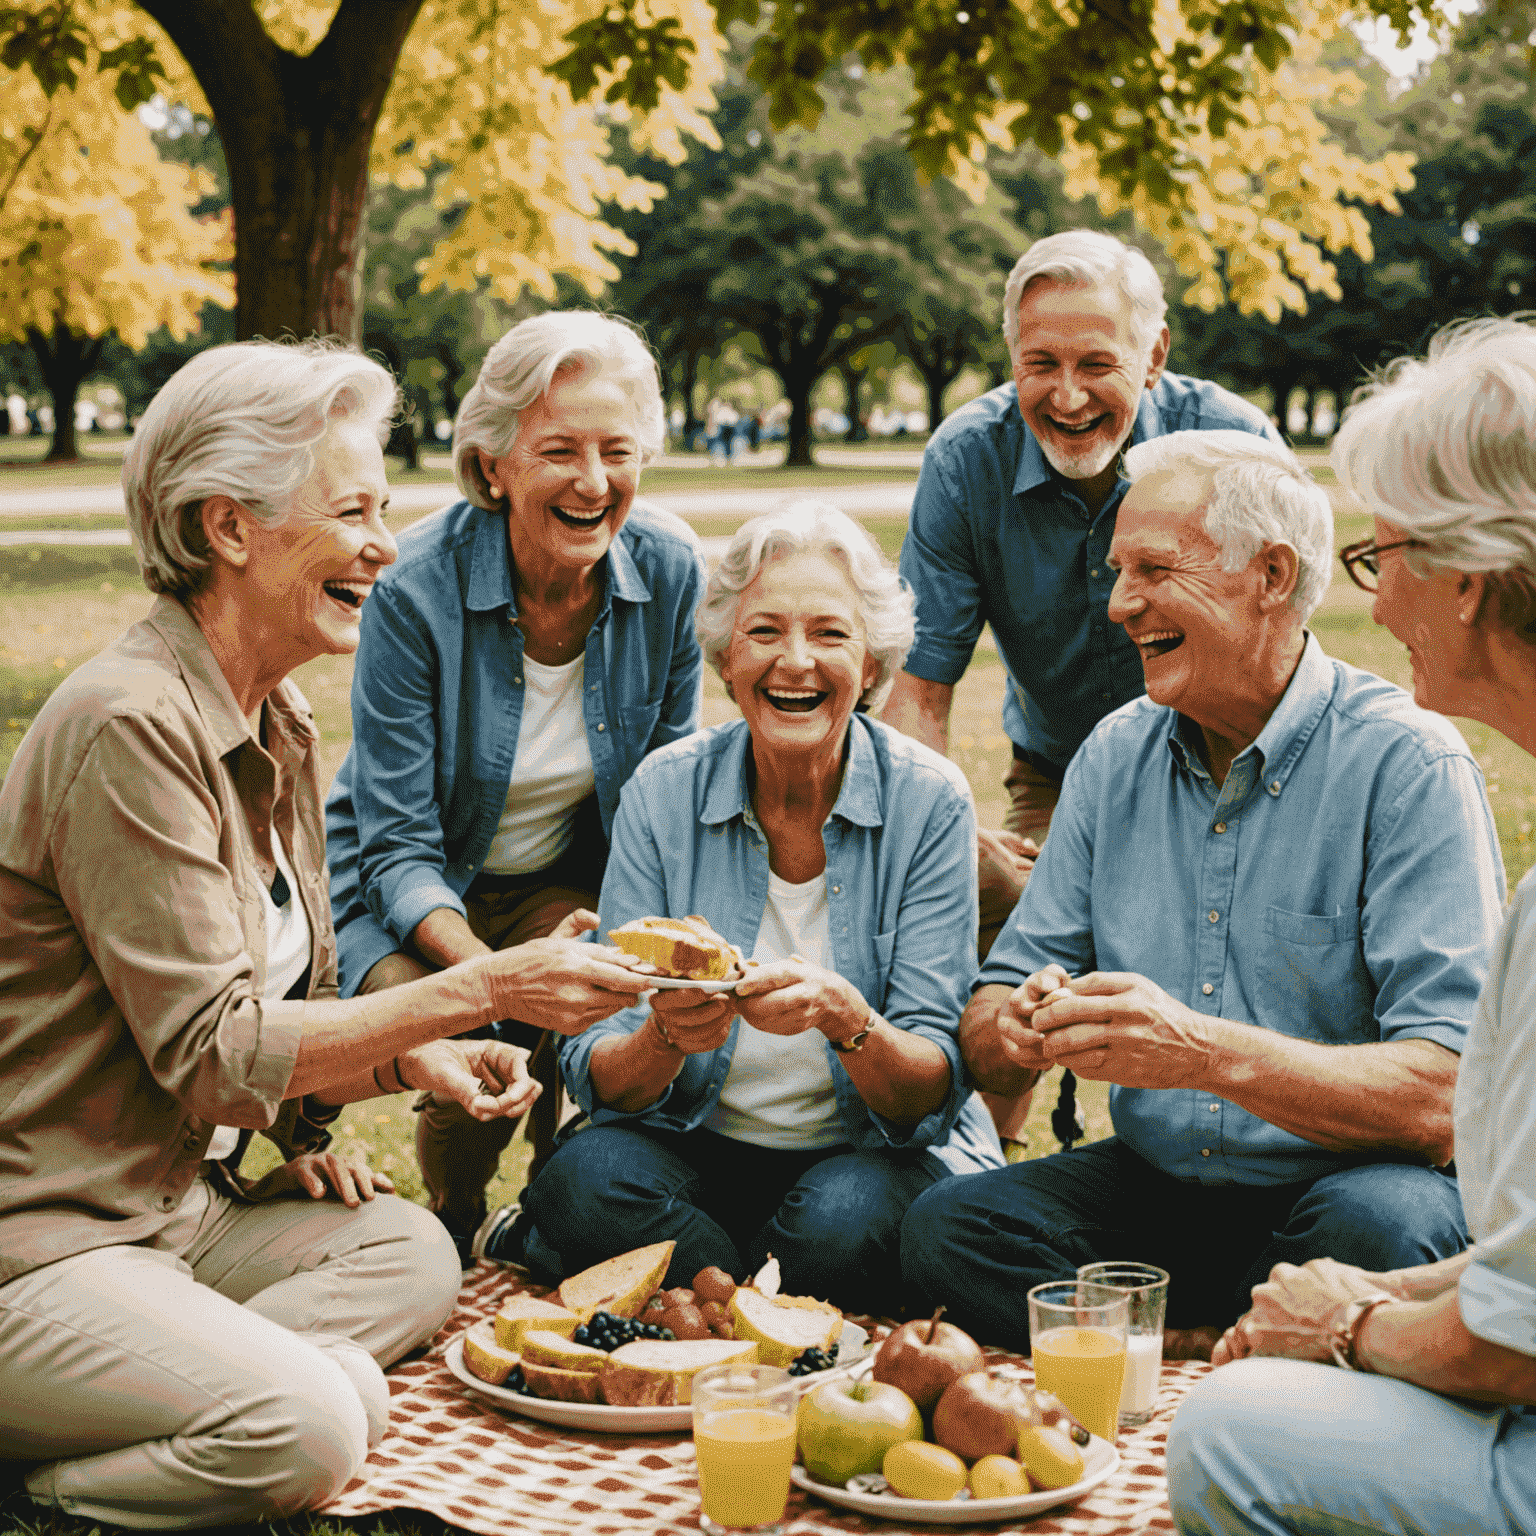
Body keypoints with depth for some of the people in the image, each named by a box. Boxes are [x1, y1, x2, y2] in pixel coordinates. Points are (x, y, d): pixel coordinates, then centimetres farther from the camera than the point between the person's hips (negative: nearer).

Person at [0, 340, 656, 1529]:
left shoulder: (277, 719, 10)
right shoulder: (125, 727, -20)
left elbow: (283, 1002, 15)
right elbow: (211, 1053, -21)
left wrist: (416, 1057, -5)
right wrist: (480, 991, -21)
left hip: (186, 1198, 10)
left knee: (411, 1251, -4)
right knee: (306, 1427, -26)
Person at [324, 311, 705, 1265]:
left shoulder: (670, 572, -13)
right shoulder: (419, 589, -23)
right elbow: (400, 847, -21)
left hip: (572, 884, 3)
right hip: (415, 896, -3)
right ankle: (454, 1227, 6)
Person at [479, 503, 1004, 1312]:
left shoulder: (929, 802, -10)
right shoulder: (663, 791, -6)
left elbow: (934, 1089, -13)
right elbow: (600, 1076, -8)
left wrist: (846, 1018, -35)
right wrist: (667, 1037, -32)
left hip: (874, 1156, -1)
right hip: (696, 1145, 1)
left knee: (844, 1218, -34)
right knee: (586, 1178, -30)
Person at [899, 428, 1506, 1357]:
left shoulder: (1407, 765, -12)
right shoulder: (1117, 756, 6)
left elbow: (1442, 1101, -22)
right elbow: (989, 1032, 7)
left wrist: (1207, 1052, -34)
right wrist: (1013, 1031, -18)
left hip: (1337, 1184, -4)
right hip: (1156, 1182, 4)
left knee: (1380, 1227, -36)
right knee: (946, 1229, -20)